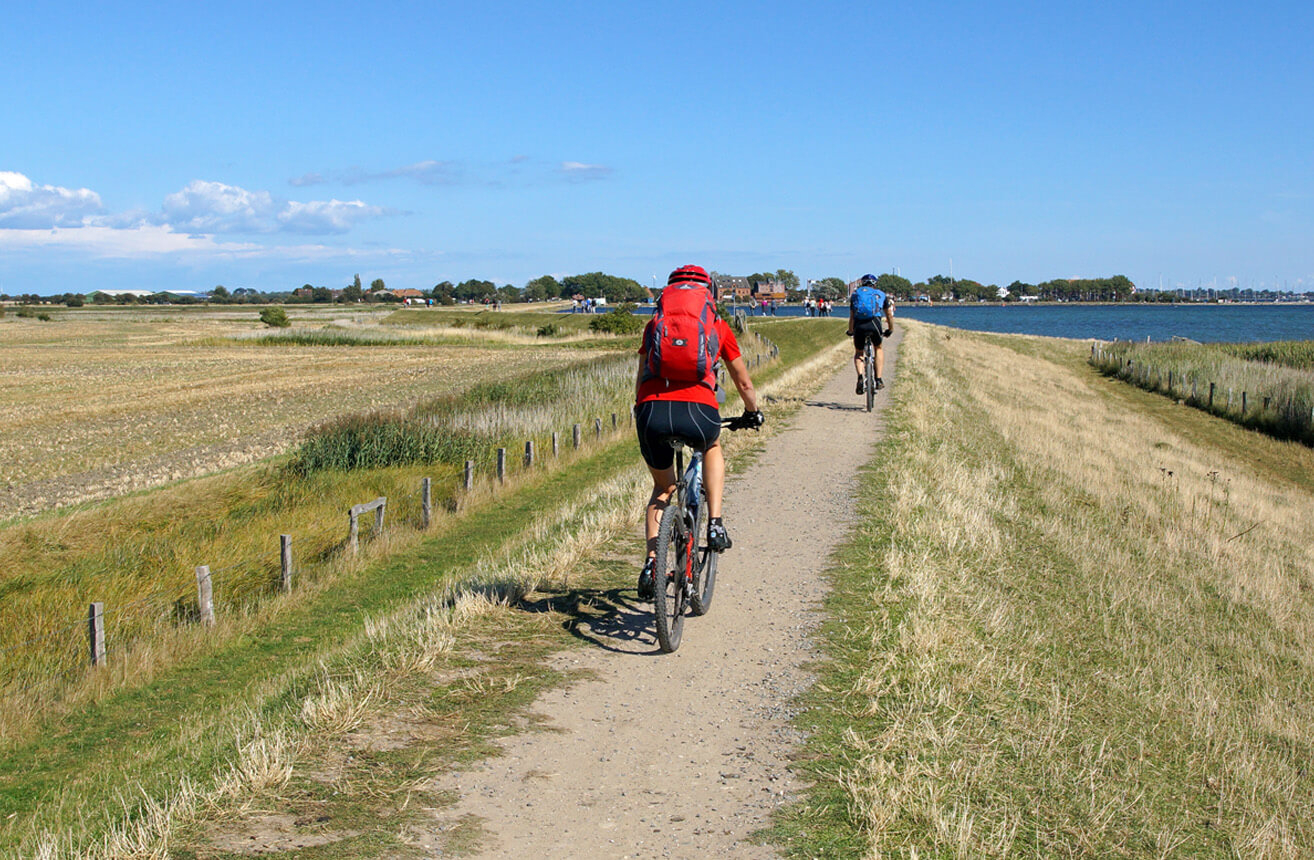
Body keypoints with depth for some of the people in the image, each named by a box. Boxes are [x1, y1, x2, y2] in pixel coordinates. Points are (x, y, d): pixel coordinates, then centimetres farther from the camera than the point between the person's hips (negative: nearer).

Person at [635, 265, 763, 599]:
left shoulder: (654, 323, 26)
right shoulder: (718, 326, 23)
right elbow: (744, 383, 32)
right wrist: (752, 413, 51)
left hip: (652, 410, 1)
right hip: (698, 410, -1)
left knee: (663, 488, 27)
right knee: (712, 448, 36)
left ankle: (652, 560, 10)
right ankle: (715, 524, 20)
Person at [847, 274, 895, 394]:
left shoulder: (855, 294, 26)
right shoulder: (880, 294, 25)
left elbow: (851, 317, 26)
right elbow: (889, 315, 27)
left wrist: (850, 332, 40)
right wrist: (890, 330, 42)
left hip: (859, 326, 1)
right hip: (874, 323, -1)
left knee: (858, 353, 22)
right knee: (878, 348, 28)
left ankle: (860, 378, -4)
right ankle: (878, 380, 18)